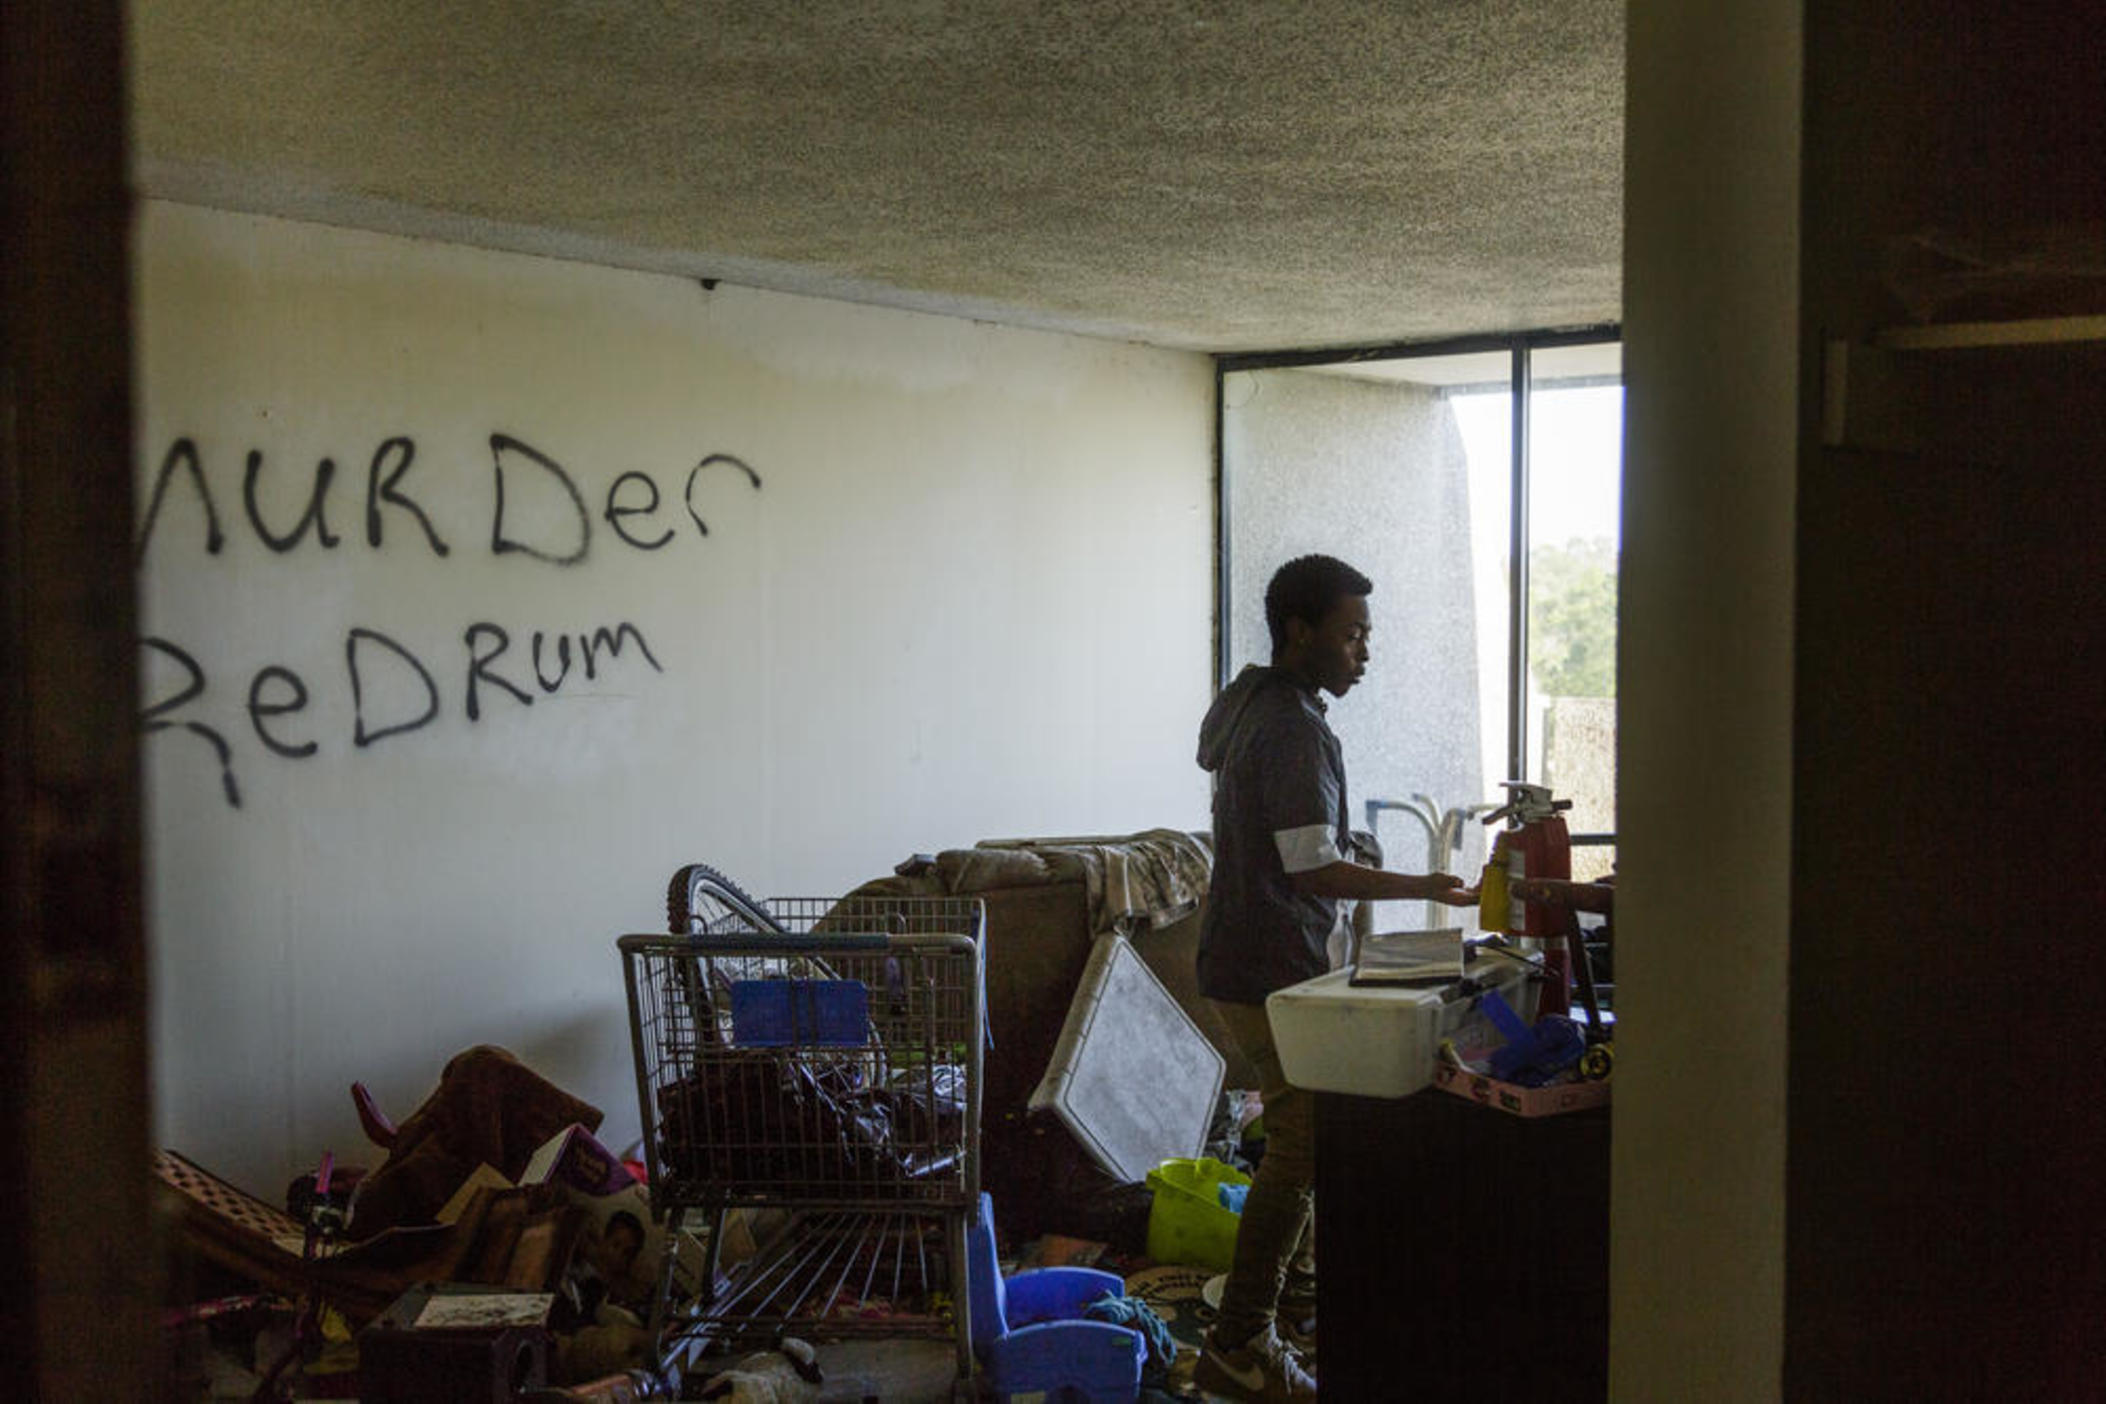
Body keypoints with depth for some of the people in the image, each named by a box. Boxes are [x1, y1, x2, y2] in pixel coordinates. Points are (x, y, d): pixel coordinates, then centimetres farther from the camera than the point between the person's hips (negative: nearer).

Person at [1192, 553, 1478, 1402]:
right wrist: (1423, 888, -23)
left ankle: (1292, 1282, 37)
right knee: (1300, 1147, -8)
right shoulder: (1296, 729, -21)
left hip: (1240, 958, 11)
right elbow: (1312, 867, -25)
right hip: (1273, 972, -11)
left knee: (1299, 1132, 23)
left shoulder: (1245, 704, 11)